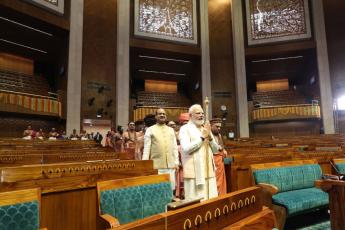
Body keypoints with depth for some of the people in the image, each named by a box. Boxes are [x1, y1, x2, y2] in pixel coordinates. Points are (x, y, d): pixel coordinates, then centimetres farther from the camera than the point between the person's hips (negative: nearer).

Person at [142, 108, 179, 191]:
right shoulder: (150, 130, 2)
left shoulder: (171, 130, 13)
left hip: (170, 165, 4)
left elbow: (175, 147, 13)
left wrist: (176, 162, 8)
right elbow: (146, 148, -1)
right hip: (156, 165, -3)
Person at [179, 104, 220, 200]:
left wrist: (210, 137, -6)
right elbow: (186, 149, -19)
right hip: (194, 171, -6)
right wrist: (202, 137, -14)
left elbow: (215, 149, 11)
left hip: (208, 171, 6)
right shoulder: (185, 129, -4)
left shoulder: (206, 129, 15)